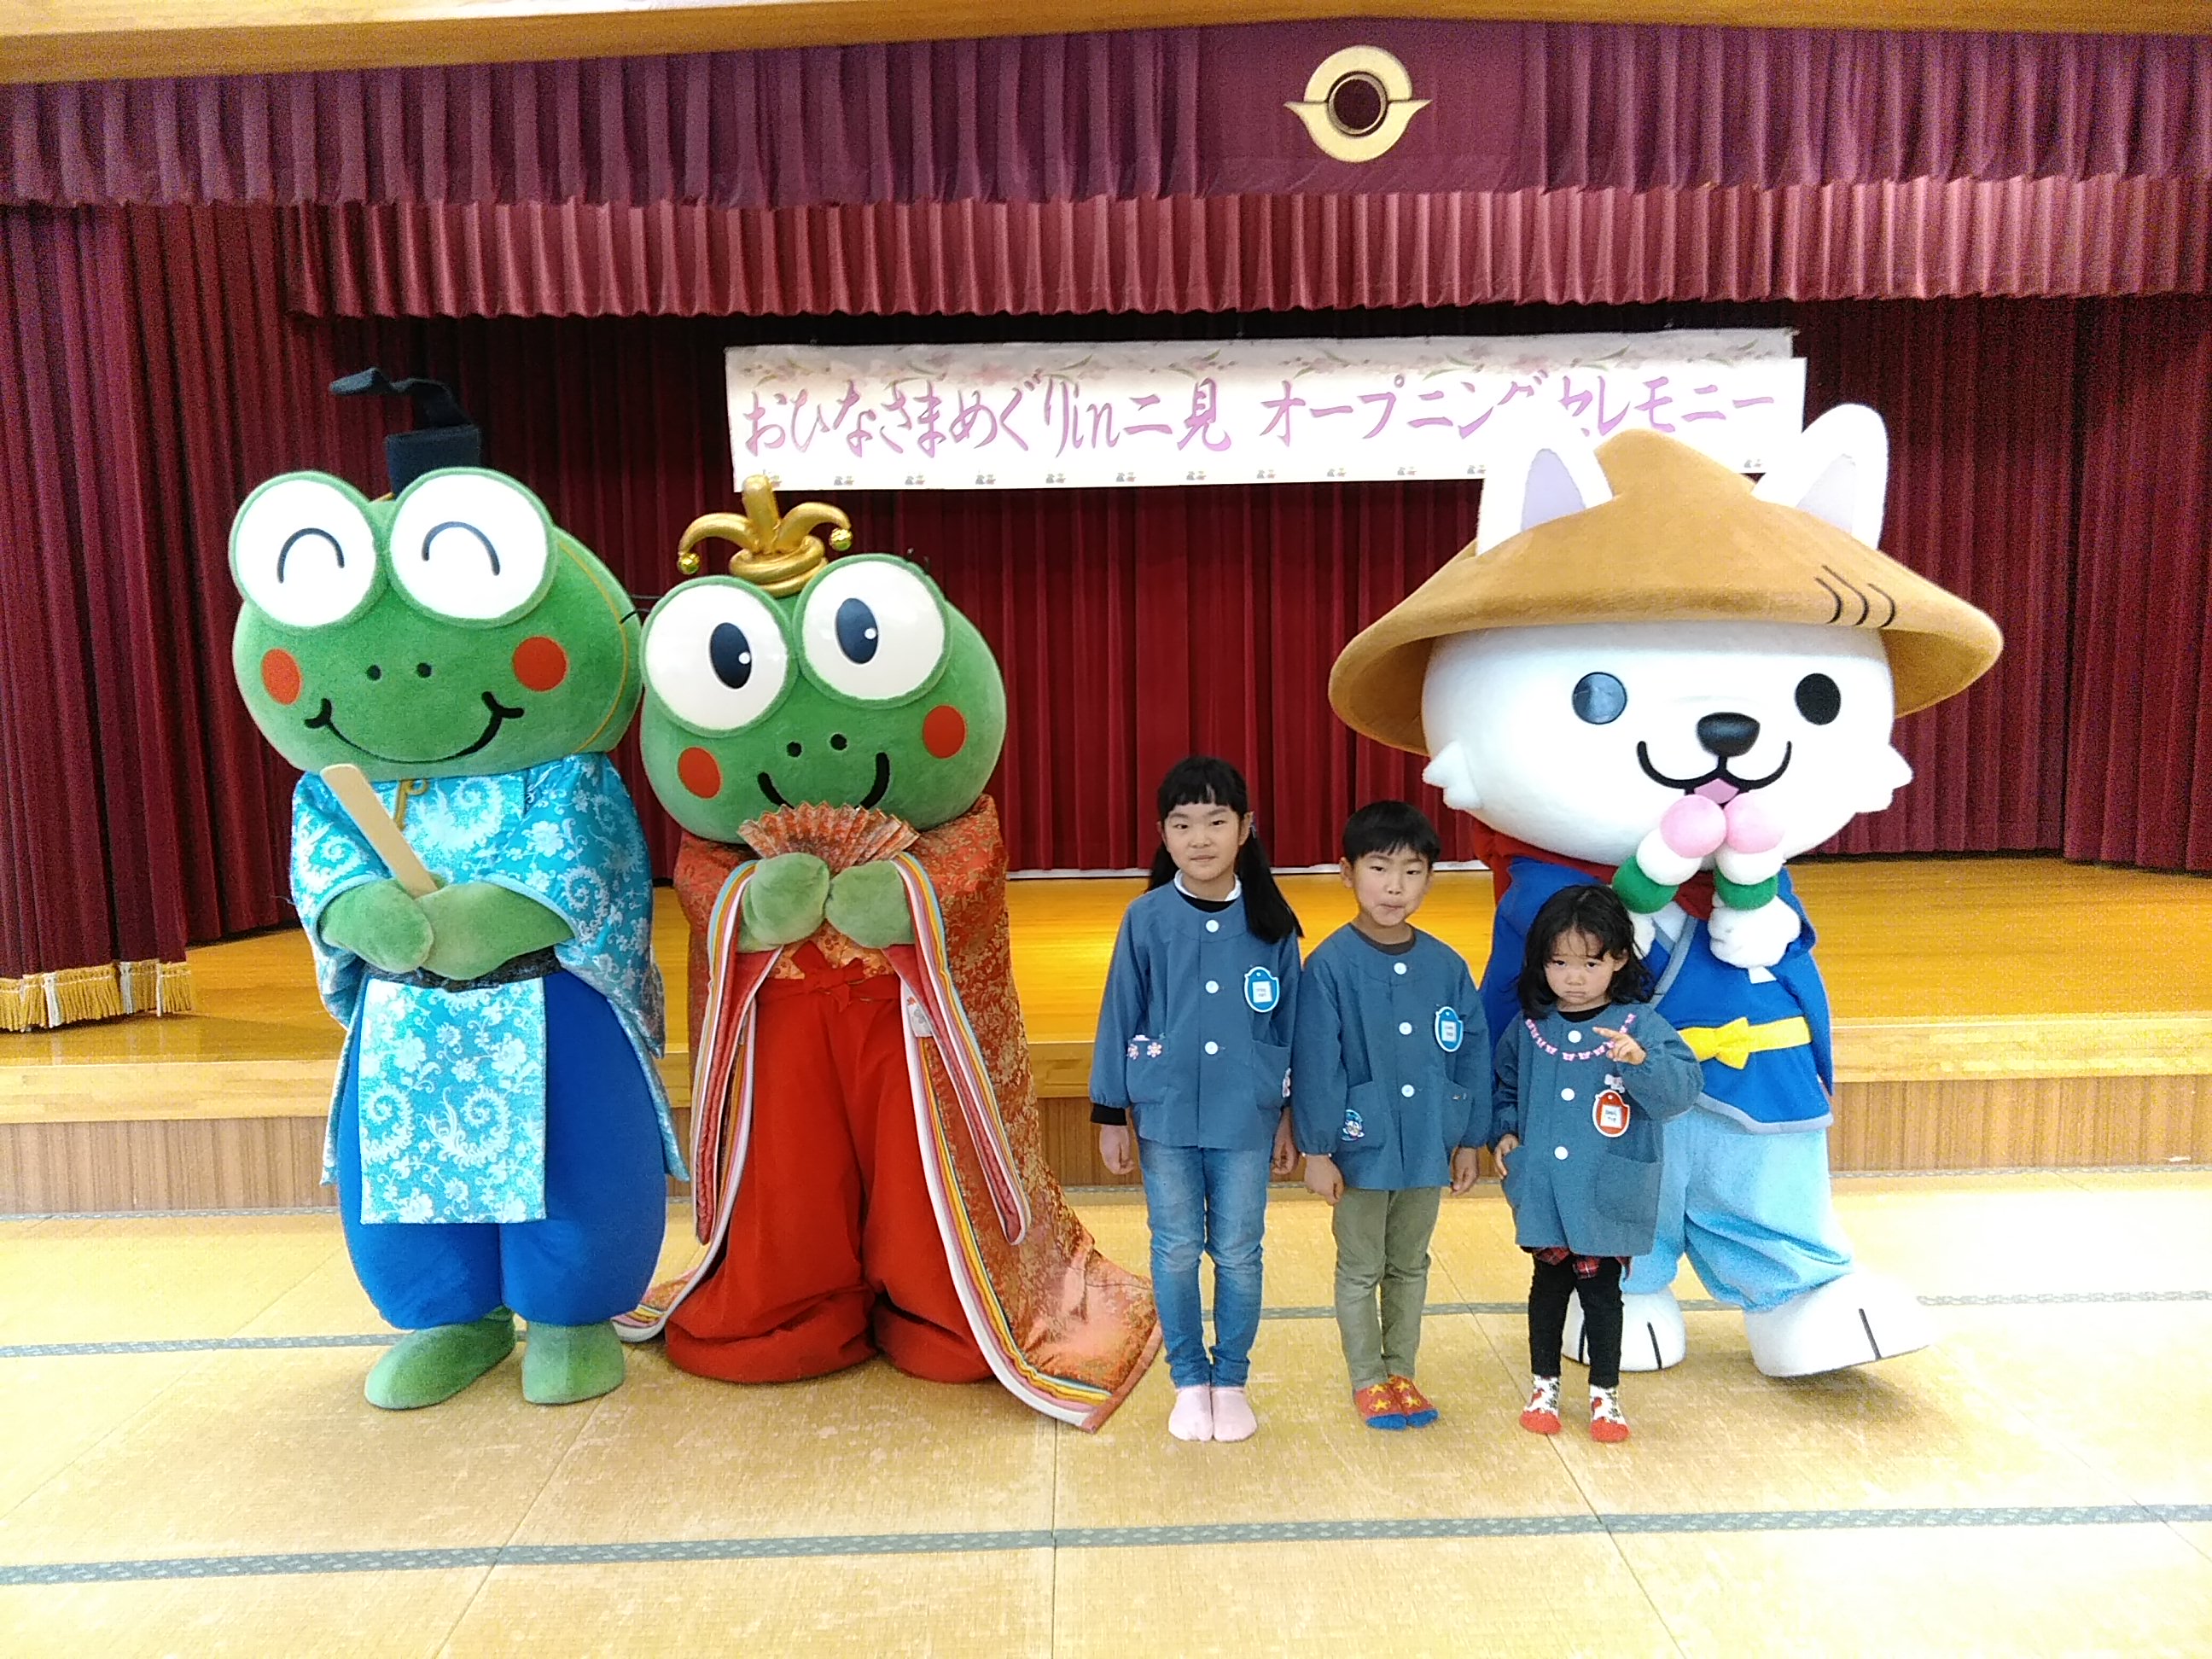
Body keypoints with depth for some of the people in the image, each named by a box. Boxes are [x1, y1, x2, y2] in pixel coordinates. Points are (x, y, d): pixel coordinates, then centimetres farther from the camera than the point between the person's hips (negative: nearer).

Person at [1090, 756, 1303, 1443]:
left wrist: (1292, 1117, 6)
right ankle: (1190, 1382, 30)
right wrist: (1111, 1115, 0)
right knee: (1175, 1252, 12)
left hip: (1246, 1117, 0)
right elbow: (1120, 1018, -1)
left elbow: (1291, 1023, 3)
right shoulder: (1146, 919, -6)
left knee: (1238, 1254, 11)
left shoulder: (1271, 921, -4)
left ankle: (1231, 1382, 31)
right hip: (1165, 1115, 0)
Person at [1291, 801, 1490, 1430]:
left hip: (1427, 1147, 4)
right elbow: (1315, 1063, -14)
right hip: (1362, 1148, -4)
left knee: (1411, 1266, 20)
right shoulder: (1331, 965, -16)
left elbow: (1472, 1054, 4)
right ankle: (1367, 1380, 31)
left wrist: (1469, 1139, 6)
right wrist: (1317, 1149, -13)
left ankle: (1402, 1372, 37)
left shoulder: (1446, 966, -4)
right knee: (1360, 1270, 14)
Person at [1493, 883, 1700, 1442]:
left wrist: (1641, 1060, -35)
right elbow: (1504, 1085, 15)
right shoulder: (1529, 1026, 1)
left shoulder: (1640, 1023, -8)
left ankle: (1604, 1394, 30)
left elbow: (1682, 1089, -18)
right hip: (1543, 1192, 3)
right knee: (1549, 1284, 16)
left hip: (1608, 1198, -2)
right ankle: (1544, 1385, 34)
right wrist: (1505, 1131, 0)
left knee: (1601, 1291, 10)